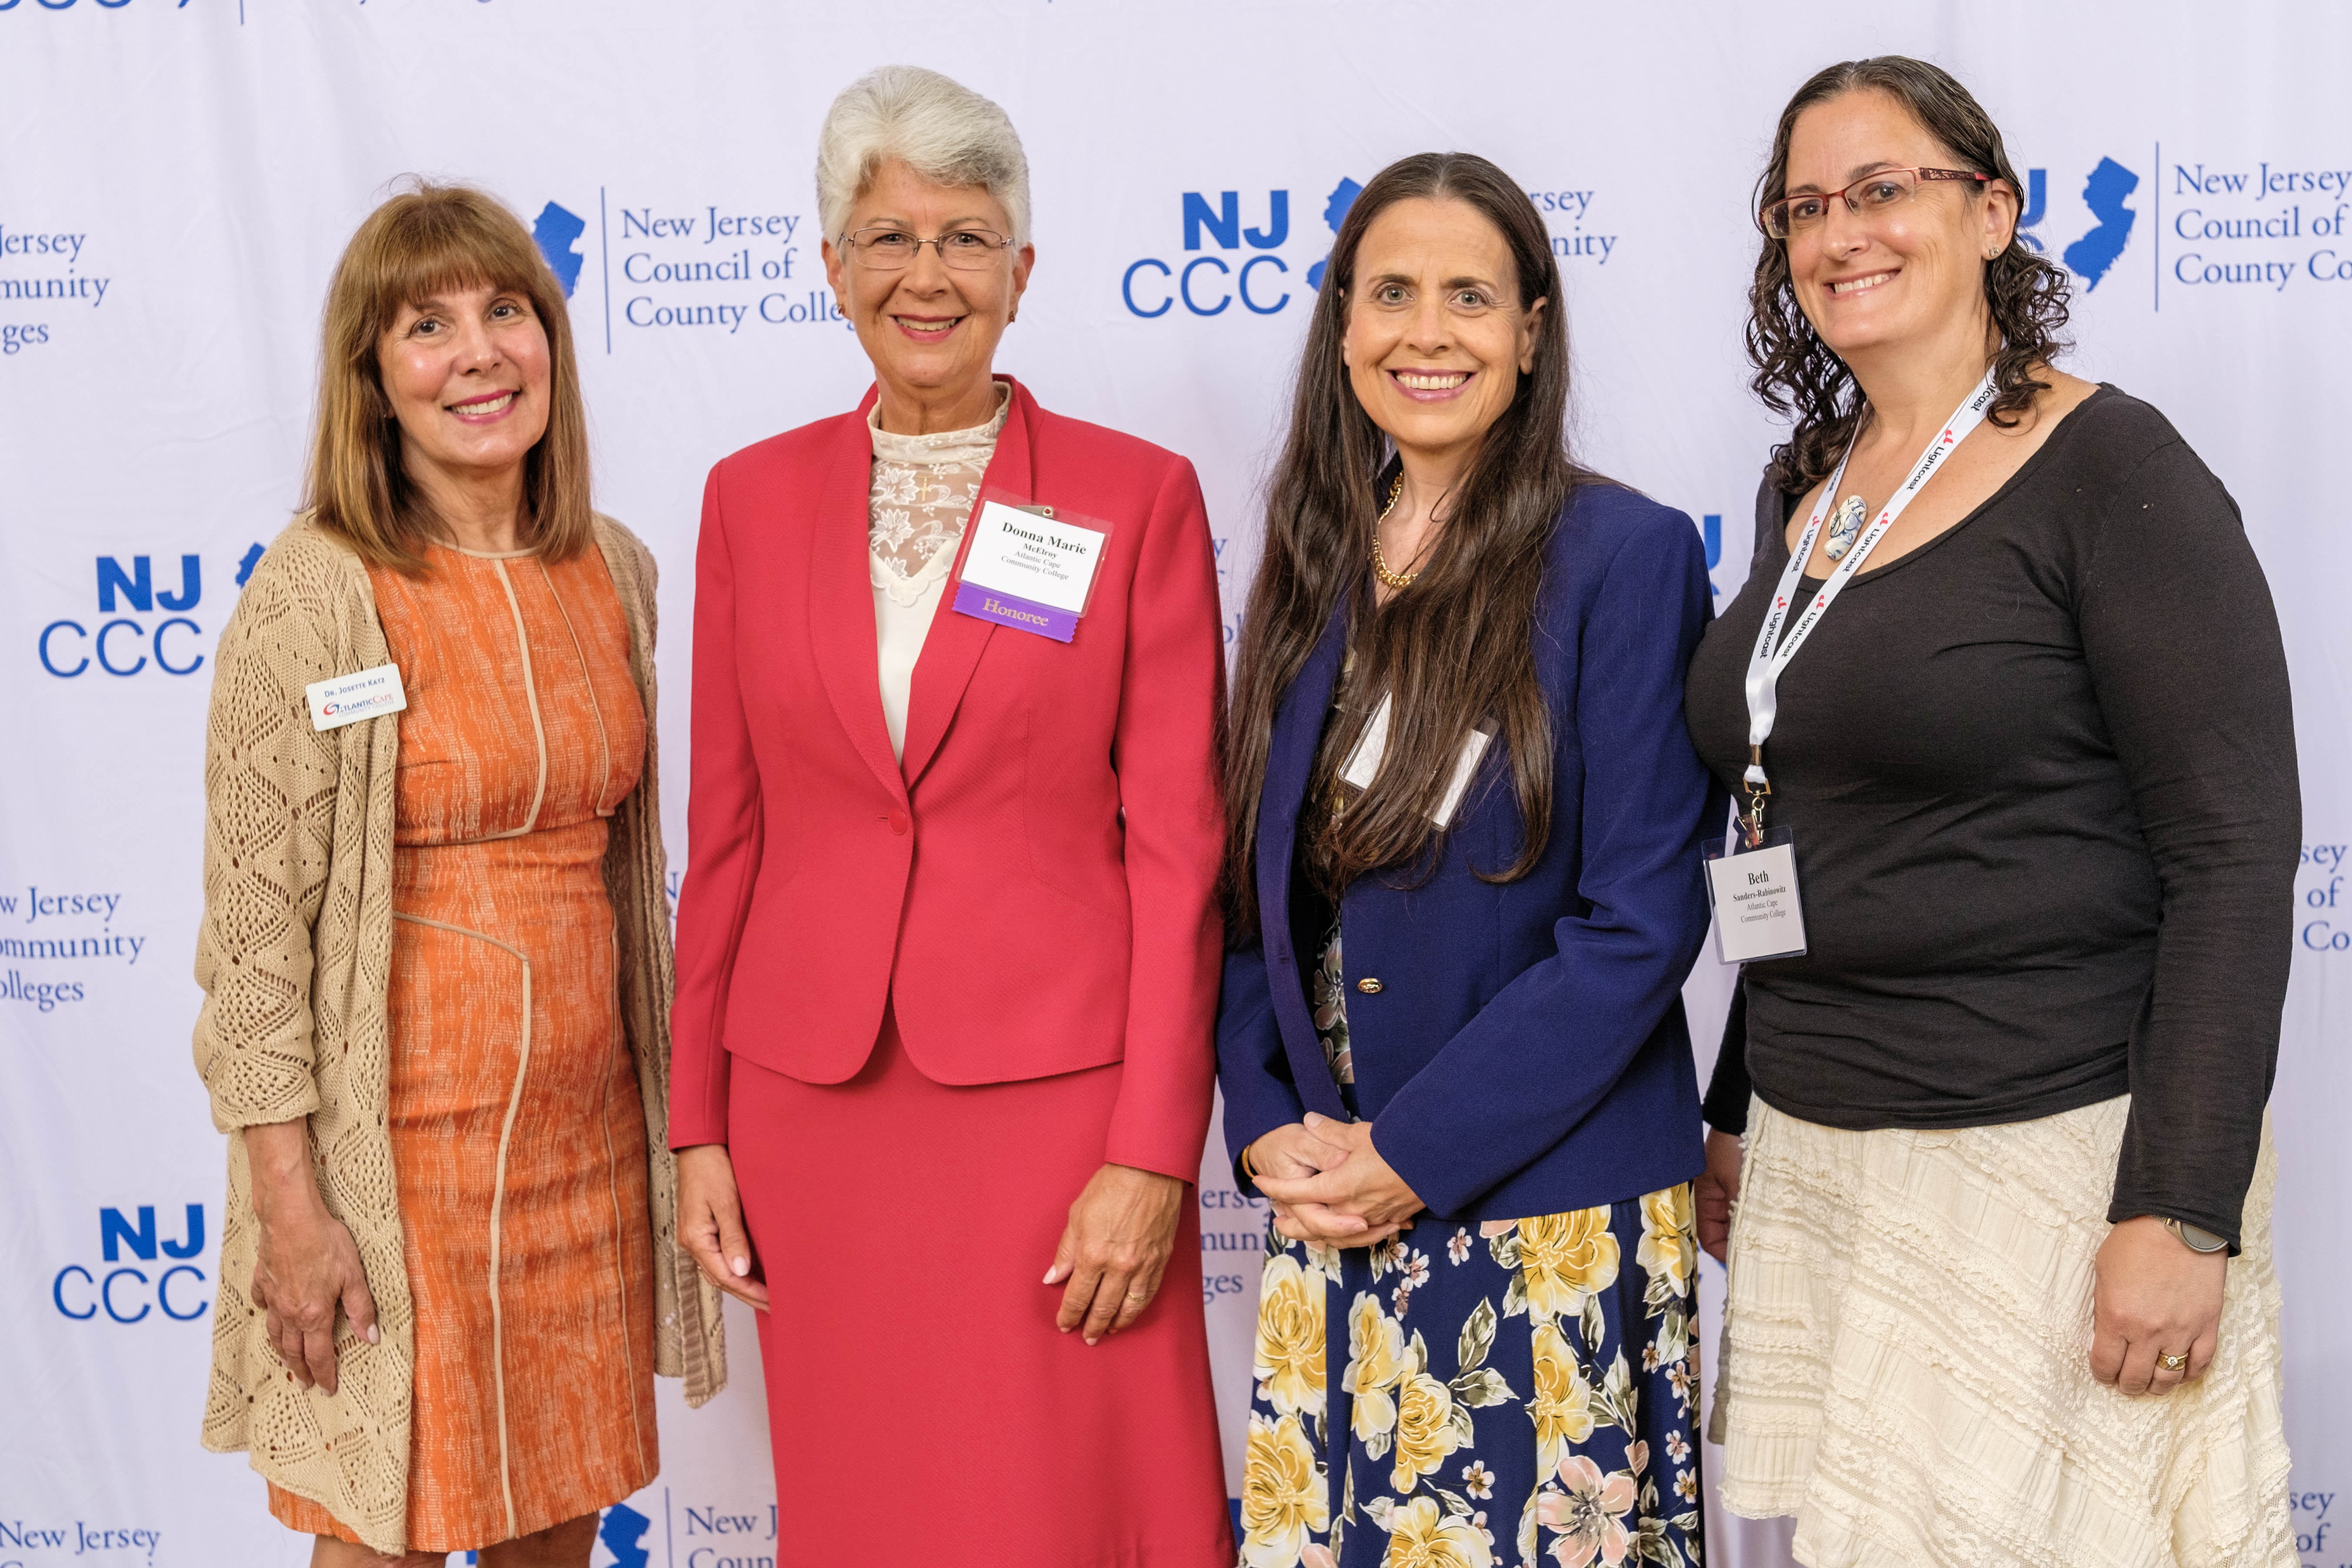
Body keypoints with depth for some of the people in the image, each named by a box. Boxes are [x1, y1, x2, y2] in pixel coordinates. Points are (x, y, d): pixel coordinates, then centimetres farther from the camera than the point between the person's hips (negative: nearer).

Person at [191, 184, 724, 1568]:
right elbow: (256, 923, -12)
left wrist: (663, 1107, 13)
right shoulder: (315, 597, -12)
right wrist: (290, 1203, -14)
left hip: (590, 1128, 5)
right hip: (400, 1131, -5)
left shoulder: (617, 572, 4)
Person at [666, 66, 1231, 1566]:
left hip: (1054, 1095, -3)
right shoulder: (756, 498, 7)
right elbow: (726, 832, 9)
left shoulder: (1138, 495, -1)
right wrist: (701, 1125, 7)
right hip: (816, 1100, 3)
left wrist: (1151, 1156, -9)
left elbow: (1177, 848, -4)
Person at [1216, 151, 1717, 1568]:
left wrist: (1417, 1154, -14)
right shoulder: (1315, 561, 8)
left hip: (1549, 1216, -5)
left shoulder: (1625, 553, -8)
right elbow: (1259, 881, 11)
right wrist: (1269, 1124, -3)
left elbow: (1641, 921, -13)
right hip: (1328, 1201, 5)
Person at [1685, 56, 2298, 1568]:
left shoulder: (2110, 470, -10)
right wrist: (1740, 1110, 19)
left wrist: (2181, 1213, -19)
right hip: (1817, 1160, 7)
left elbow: (2236, 859, -15)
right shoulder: (1803, 490, 11)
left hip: (2056, 1158, -6)